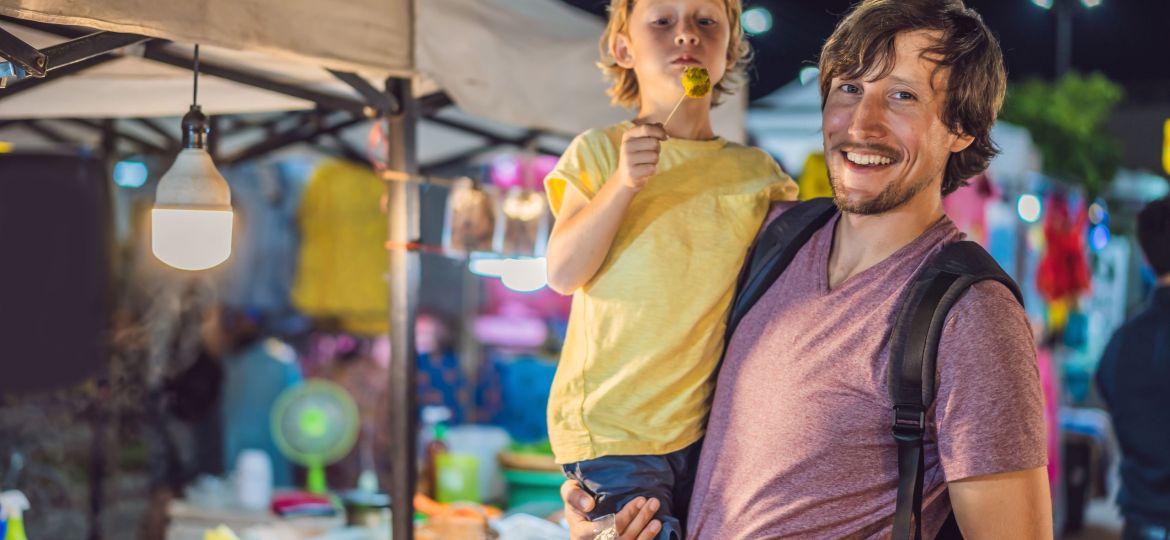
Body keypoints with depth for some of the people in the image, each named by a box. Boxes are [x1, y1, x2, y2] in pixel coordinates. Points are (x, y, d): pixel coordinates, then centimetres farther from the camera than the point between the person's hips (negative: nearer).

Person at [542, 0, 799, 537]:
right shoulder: (599, 151, 0)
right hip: (611, 426, -3)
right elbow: (563, 272, -10)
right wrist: (623, 182, -19)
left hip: (710, 424, 3)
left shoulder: (757, 174, 5)